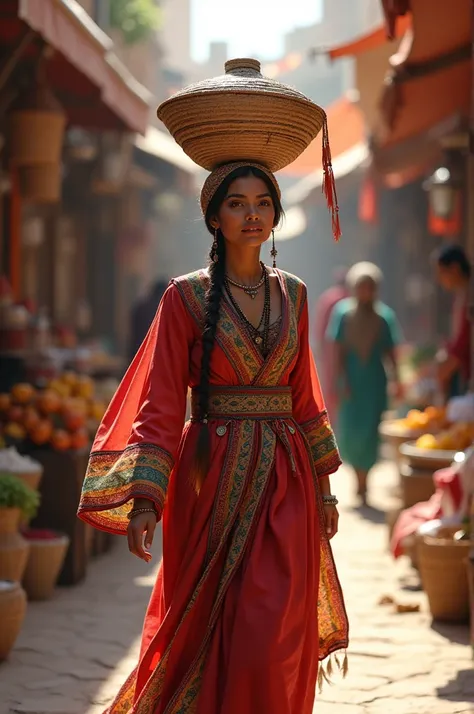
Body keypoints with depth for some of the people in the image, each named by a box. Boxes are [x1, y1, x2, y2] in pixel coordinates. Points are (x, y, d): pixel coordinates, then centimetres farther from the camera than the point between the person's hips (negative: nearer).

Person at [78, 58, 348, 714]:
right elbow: (160, 404, -8)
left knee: (270, 642, -3)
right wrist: (145, 497, -18)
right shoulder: (187, 298, -3)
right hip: (214, 480, -3)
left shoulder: (291, 296, 9)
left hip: (285, 481, 3)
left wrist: (323, 485, 15)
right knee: (209, 635, 3)